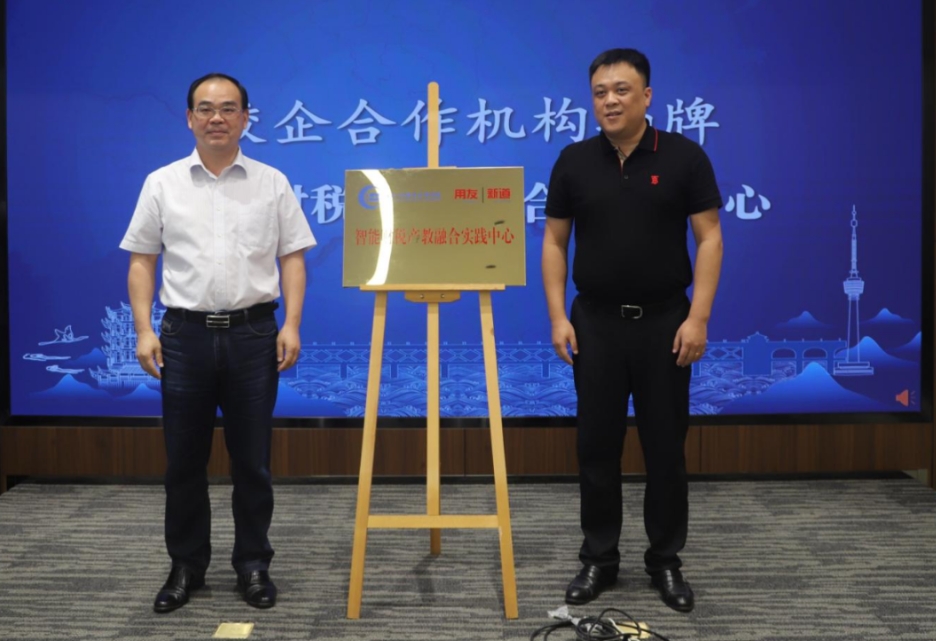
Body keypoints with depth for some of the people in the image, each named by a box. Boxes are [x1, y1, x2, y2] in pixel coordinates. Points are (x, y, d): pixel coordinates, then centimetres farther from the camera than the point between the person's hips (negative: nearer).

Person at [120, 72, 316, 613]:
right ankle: (187, 566, 22)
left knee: (252, 460, 6)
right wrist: (144, 329, -3)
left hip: (253, 333, -1)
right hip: (185, 334, 1)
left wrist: (291, 324, -8)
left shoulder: (272, 183, 5)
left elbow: (292, 258, 3)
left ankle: (254, 565, 19)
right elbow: (142, 261, 7)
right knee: (185, 460, 8)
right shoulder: (163, 184, 6)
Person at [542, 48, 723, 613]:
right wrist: (558, 316, -4)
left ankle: (666, 560, 20)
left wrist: (698, 316, -13)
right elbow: (555, 242, 4)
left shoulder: (684, 157, -4)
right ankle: (599, 558, 19)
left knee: (666, 446, 6)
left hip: (664, 322, -1)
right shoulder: (574, 161, 2)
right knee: (597, 445, 6)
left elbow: (709, 237, -5)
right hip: (596, 323, 2)